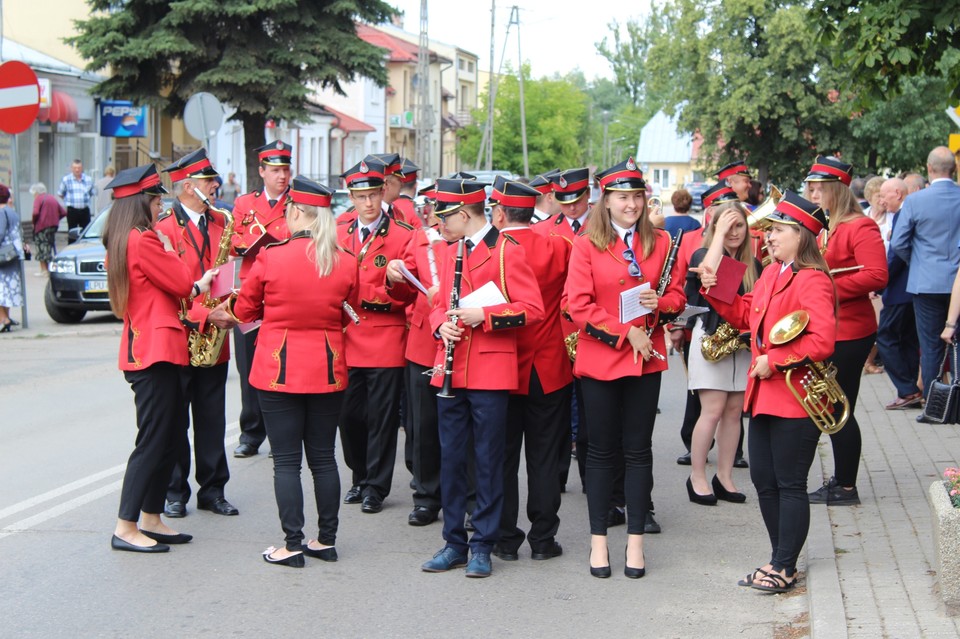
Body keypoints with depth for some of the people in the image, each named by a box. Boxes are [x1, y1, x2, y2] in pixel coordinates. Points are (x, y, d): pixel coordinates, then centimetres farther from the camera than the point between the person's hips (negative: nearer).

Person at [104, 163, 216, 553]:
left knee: (169, 436, 15)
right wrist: (167, 246, 5)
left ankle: (151, 520, 19)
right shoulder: (144, 240, -15)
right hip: (156, 349, -10)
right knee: (153, 440, -7)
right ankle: (126, 528, -5)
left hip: (144, 348, 10)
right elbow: (181, 283, -11)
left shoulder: (121, 241, 16)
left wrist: (196, 286, 15)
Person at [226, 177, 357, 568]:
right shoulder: (345, 263, -3)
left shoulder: (271, 258, -11)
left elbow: (243, 310, 1)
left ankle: (292, 545, 2)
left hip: (279, 370, -3)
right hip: (328, 371, 3)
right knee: (323, 456, 12)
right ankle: (327, 540, 18)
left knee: (286, 459, 2)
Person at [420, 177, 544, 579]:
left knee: (488, 460, 1)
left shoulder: (507, 251, -7)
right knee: (451, 458, 8)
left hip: (491, 372, -6)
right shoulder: (450, 254, 14)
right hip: (451, 372, 6)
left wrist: (483, 316, -18)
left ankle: (483, 547, 10)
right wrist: (441, 324, -1)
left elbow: (533, 309, -10)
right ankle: (454, 543, 18)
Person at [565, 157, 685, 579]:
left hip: (646, 358, 2)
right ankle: (598, 540, 14)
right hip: (600, 359, -2)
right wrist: (625, 333, -14)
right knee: (602, 450, 6)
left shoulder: (660, 243, 5)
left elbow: (677, 295, 10)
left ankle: (635, 541, 13)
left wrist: (659, 303, -13)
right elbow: (579, 306, -9)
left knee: (638, 450, 6)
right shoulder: (587, 246, -3)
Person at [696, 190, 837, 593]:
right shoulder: (770, 274, 13)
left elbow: (822, 342, -24)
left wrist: (775, 361, -21)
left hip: (796, 399, -9)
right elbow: (745, 316, 20)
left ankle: (784, 568, 9)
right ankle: (781, 560, 24)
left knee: (790, 485, 0)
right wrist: (714, 290, 8)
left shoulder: (811, 281, -16)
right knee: (763, 480, 13)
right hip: (764, 394, 9)